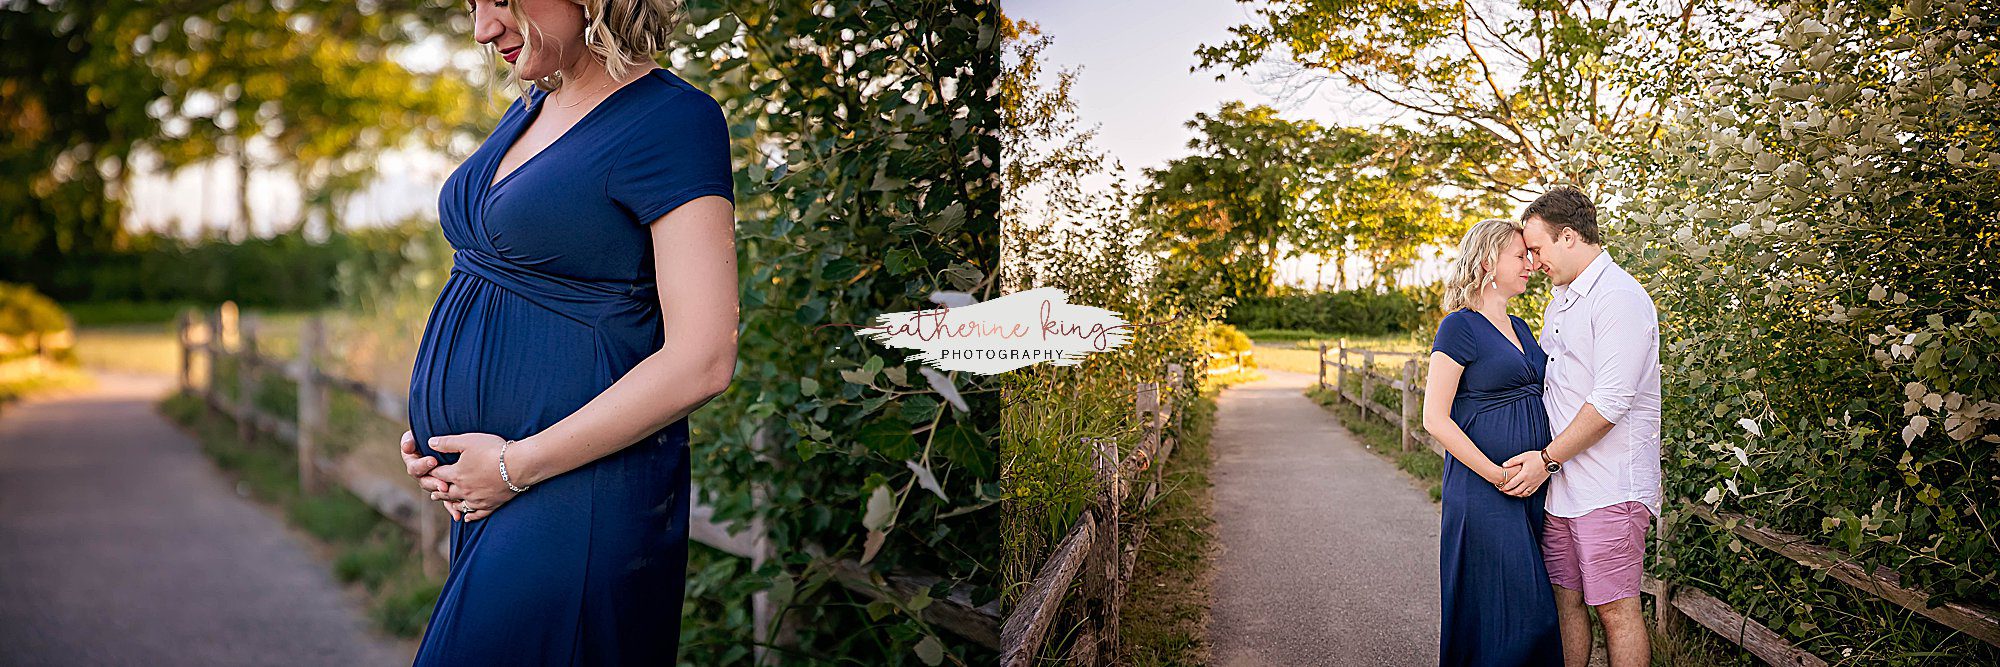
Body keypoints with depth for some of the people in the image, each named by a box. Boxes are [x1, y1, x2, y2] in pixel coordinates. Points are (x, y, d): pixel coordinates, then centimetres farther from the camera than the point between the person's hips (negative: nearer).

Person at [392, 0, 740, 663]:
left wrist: (517, 464, -16)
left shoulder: (672, 118, -13)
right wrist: (428, 426, 8)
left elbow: (702, 360, -20)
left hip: (577, 492, -8)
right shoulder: (530, 110, 13)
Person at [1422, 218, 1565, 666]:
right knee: (1502, 609, -7)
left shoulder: (1519, 328, 16)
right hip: (1482, 491, -8)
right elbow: (1436, 419, -14)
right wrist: (1495, 473, -18)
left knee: (1533, 608, 11)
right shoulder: (1461, 327, -9)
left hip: (1532, 486, 8)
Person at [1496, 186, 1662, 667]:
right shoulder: (1559, 300, 17)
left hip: (1609, 487, -8)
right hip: (1559, 483, 9)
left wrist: (1547, 459, -14)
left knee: (1614, 608, -2)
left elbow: (1610, 403, -19)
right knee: (1564, 599, 11)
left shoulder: (1620, 298, -13)